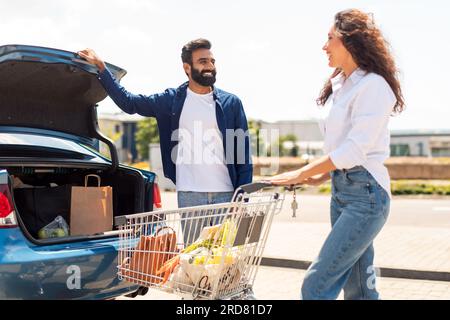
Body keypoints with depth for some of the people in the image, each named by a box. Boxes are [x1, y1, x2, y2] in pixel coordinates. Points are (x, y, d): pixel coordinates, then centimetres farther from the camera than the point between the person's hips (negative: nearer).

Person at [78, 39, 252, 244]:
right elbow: (129, 102, 10)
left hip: (226, 194, 1)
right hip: (189, 195, 0)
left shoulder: (231, 103, 7)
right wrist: (101, 68, 5)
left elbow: (244, 155, 6)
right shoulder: (172, 100, 7)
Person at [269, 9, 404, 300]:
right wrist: (319, 178, 10)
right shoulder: (341, 85, 16)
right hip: (341, 190, 9)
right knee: (358, 287, 12)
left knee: (316, 286, -11)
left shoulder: (373, 85, -12)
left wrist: (300, 174, -14)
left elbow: (354, 150, -18)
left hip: (365, 193, -9)